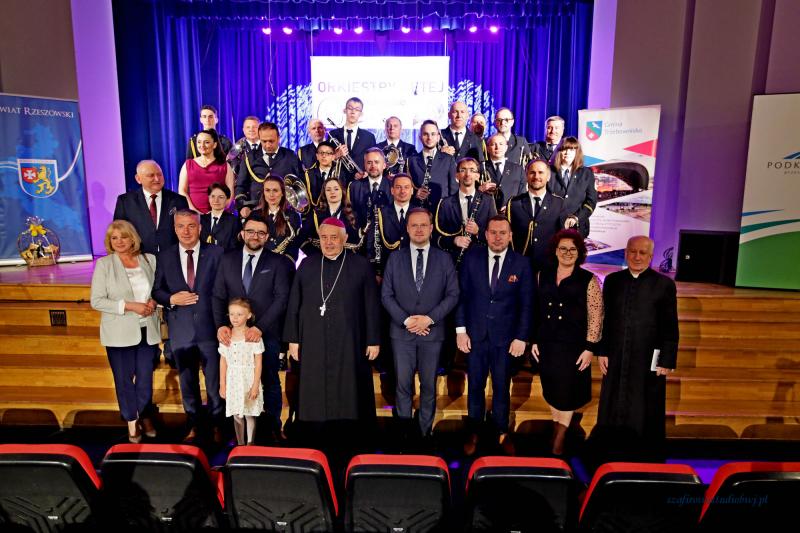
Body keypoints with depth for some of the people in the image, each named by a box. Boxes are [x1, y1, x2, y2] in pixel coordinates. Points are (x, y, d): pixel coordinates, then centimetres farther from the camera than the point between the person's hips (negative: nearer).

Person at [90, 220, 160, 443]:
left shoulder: (149, 260, 4)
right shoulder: (103, 264, -4)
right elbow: (96, 301, -7)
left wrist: (154, 301, -7)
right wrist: (130, 306, -17)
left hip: (148, 330, 2)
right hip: (120, 333, -2)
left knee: (145, 378, 9)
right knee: (124, 379, 9)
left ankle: (145, 417, 30)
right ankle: (132, 422, 26)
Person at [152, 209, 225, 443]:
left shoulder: (216, 253, -4)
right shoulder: (164, 256, 3)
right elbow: (156, 290, 8)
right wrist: (171, 299, -13)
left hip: (209, 327, -2)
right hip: (181, 330, 2)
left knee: (215, 380, 8)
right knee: (187, 381, 17)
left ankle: (216, 424, 29)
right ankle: (193, 424, 35)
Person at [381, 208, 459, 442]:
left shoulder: (444, 258, 4)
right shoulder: (395, 258, 5)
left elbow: (453, 294, 0)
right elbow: (386, 295, 2)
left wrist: (430, 318, -11)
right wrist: (406, 320, -10)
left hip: (432, 332, 0)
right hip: (401, 331, 0)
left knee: (429, 385, 9)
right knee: (403, 384, 5)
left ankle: (426, 431, 22)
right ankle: (404, 430, 19)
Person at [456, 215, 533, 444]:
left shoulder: (521, 264, -3)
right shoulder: (471, 258, -1)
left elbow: (526, 304, -1)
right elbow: (461, 295, 0)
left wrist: (521, 337, -5)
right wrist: (461, 330, -4)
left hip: (505, 337, 0)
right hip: (475, 335, 1)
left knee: (501, 388, 12)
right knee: (475, 386, 12)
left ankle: (500, 431, 30)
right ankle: (474, 429, 29)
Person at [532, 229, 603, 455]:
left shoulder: (588, 280, -6)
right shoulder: (543, 276, 5)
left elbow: (595, 317, -7)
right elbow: (536, 311, 8)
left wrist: (589, 348, -12)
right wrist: (534, 340, 6)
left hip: (573, 346, -3)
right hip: (546, 345, 3)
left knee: (567, 393, 6)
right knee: (551, 390, 14)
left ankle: (559, 440, 21)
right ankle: (557, 427, 33)